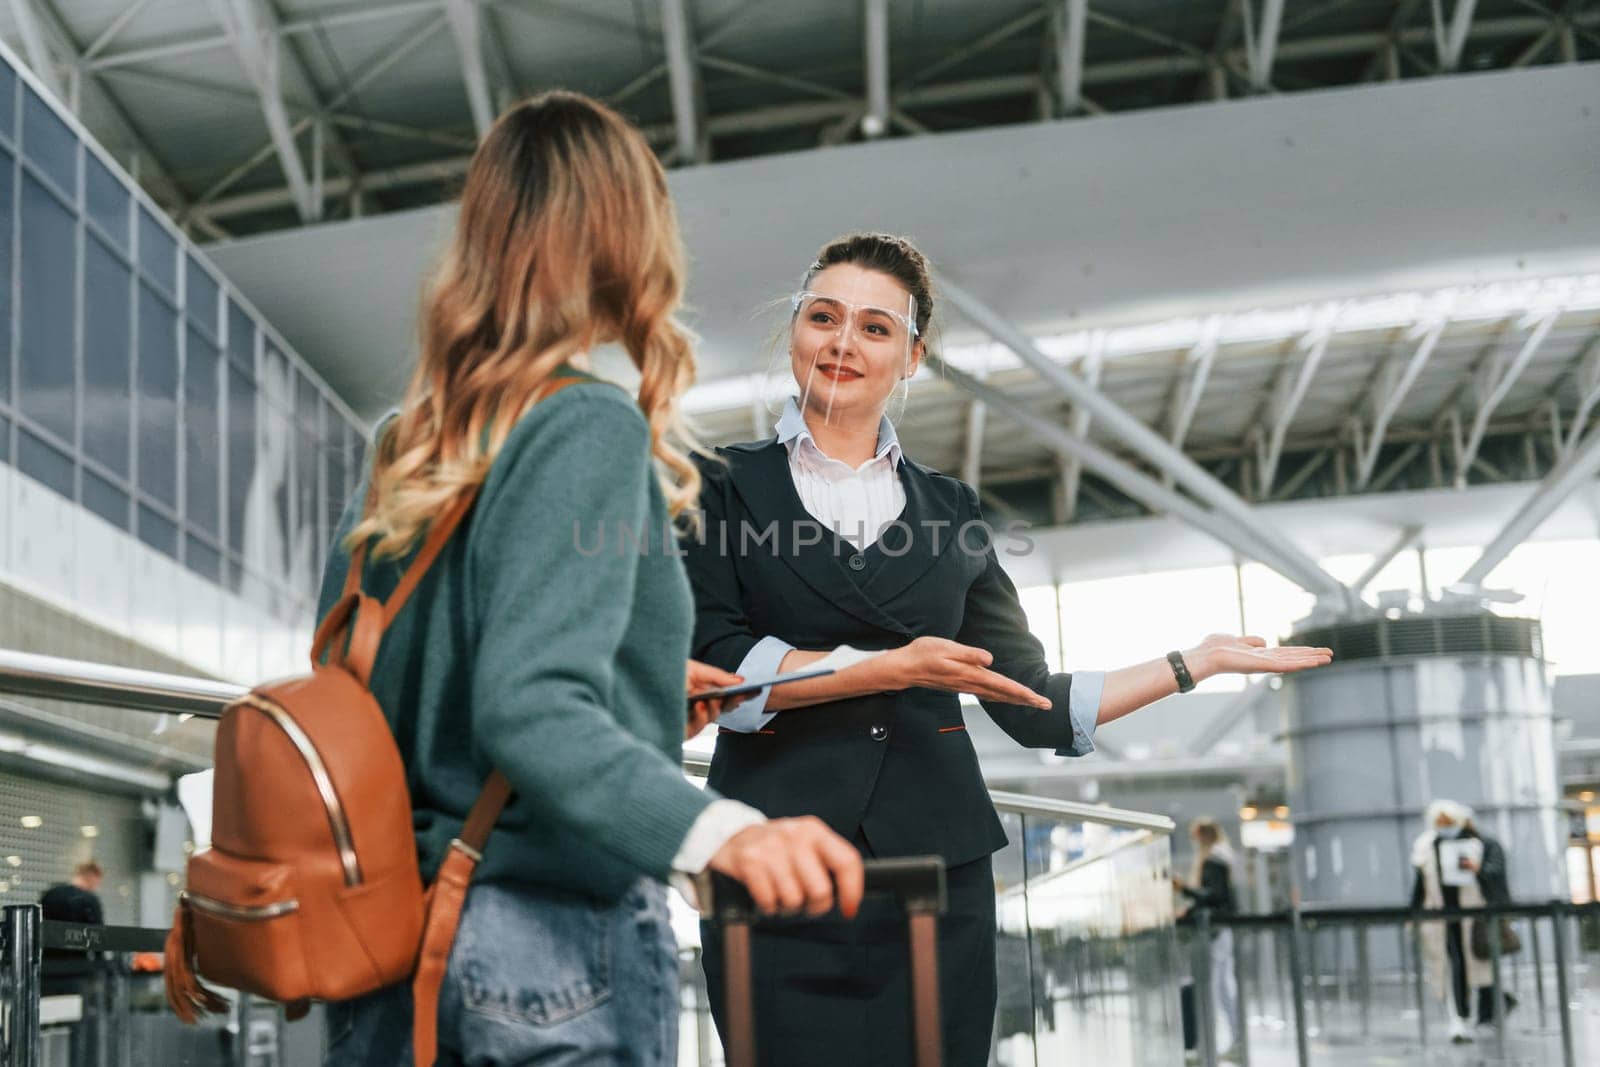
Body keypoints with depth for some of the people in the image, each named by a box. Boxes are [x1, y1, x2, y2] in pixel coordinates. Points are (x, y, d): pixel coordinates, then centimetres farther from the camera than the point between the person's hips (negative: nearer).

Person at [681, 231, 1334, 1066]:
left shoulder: (950, 514, 16)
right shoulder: (723, 486, 7)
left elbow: (1034, 708, 16)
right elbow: (711, 664, -7)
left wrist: (1198, 662, 16)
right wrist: (890, 668, -12)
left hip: (937, 864, 3)